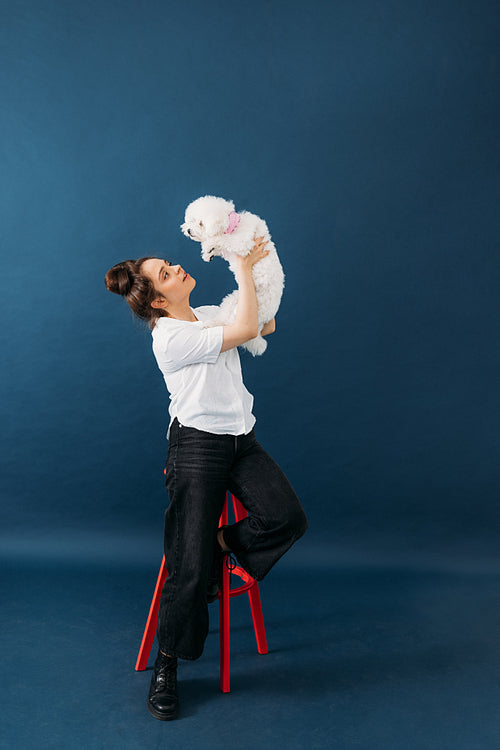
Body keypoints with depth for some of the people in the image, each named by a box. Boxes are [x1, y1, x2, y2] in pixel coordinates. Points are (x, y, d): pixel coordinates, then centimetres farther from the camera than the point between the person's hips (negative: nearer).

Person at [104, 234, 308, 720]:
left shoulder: (211, 314, 10)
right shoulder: (170, 336, -15)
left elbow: (265, 325, 17)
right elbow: (245, 330, -23)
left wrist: (255, 267, 5)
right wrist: (244, 268, -13)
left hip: (241, 442, 7)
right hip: (198, 447, -7)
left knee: (288, 519, -17)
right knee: (189, 568, -6)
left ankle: (222, 544, 13)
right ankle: (165, 667, 15)